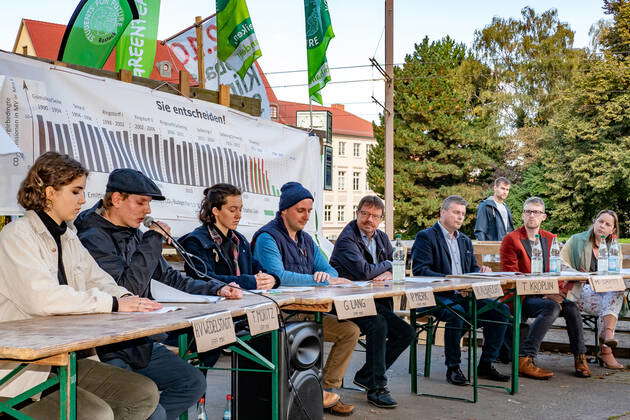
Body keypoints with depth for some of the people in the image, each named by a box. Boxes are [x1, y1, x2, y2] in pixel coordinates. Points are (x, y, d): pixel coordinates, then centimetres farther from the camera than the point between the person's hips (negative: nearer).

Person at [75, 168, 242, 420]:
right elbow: (127, 288, -23)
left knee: (193, 383, 2)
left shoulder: (134, 235, 13)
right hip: (106, 350, -9)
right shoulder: (93, 239, -14)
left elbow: (169, 276, 14)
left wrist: (215, 289, 1)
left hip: (138, 342, 9)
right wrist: (152, 241, -17)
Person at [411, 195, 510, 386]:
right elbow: (419, 270, -14)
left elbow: (472, 268, 23)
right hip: (437, 296, -7)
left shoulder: (465, 240, 22)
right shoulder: (426, 237, -3)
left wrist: (481, 271, -2)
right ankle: (453, 368, -21)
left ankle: (486, 365, -3)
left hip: (463, 294, 7)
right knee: (456, 312, -37)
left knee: (501, 309, -11)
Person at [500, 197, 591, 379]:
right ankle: (524, 359, -31)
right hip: (522, 297, -5)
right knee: (552, 307, -31)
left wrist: (561, 291, -8)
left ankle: (580, 357, -9)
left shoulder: (551, 239, 16)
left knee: (571, 307, -23)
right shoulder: (511, 239, -2)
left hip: (548, 294, 5)